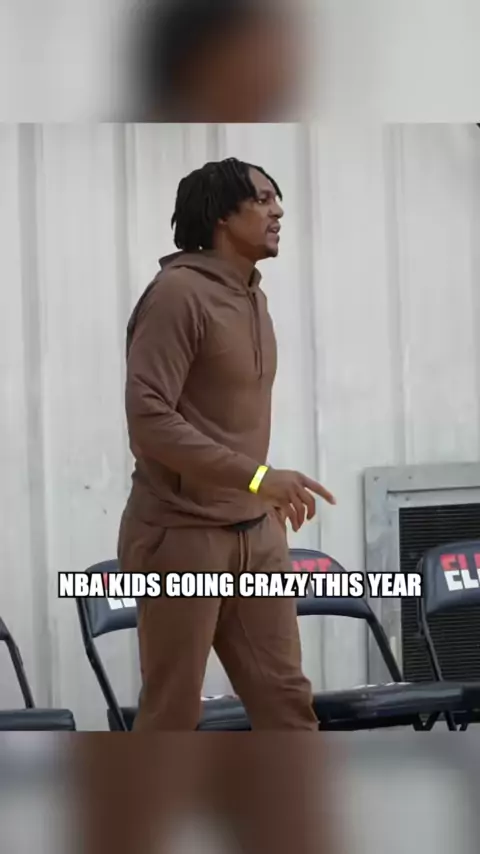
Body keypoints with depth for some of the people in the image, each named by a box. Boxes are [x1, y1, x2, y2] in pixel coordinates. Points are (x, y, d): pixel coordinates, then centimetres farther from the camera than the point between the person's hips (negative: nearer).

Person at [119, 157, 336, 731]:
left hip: (255, 533, 8)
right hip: (182, 536, -8)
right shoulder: (178, 292, -14)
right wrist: (256, 477, -25)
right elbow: (149, 418, -22)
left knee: (285, 697, 6)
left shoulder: (252, 295, 12)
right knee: (172, 711, 1)